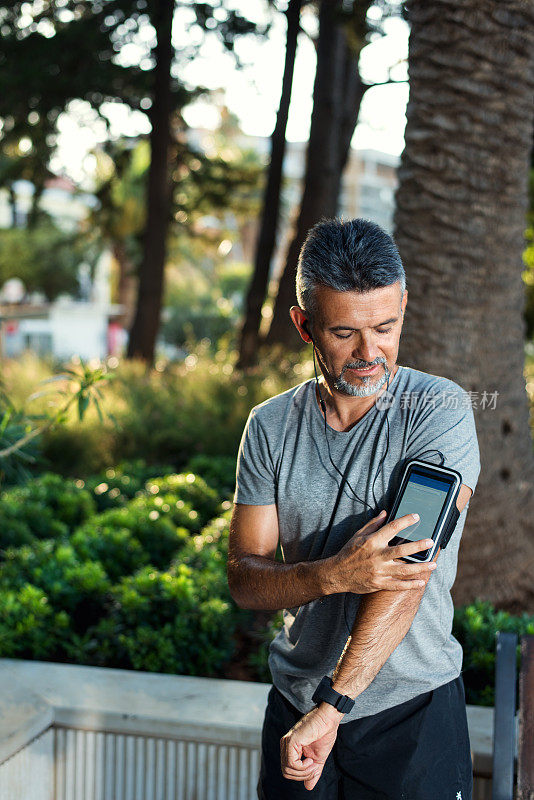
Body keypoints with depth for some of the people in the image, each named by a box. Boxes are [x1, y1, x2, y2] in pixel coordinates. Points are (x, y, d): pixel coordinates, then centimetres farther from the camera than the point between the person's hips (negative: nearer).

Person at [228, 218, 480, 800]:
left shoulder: (440, 412, -13)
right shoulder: (270, 427, -2)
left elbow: (411, 562, -21)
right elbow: (243, 578, -5)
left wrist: (329, 709, -26)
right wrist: (333, 575, -26)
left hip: (412, 708, -3)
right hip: (294, 699, 3)